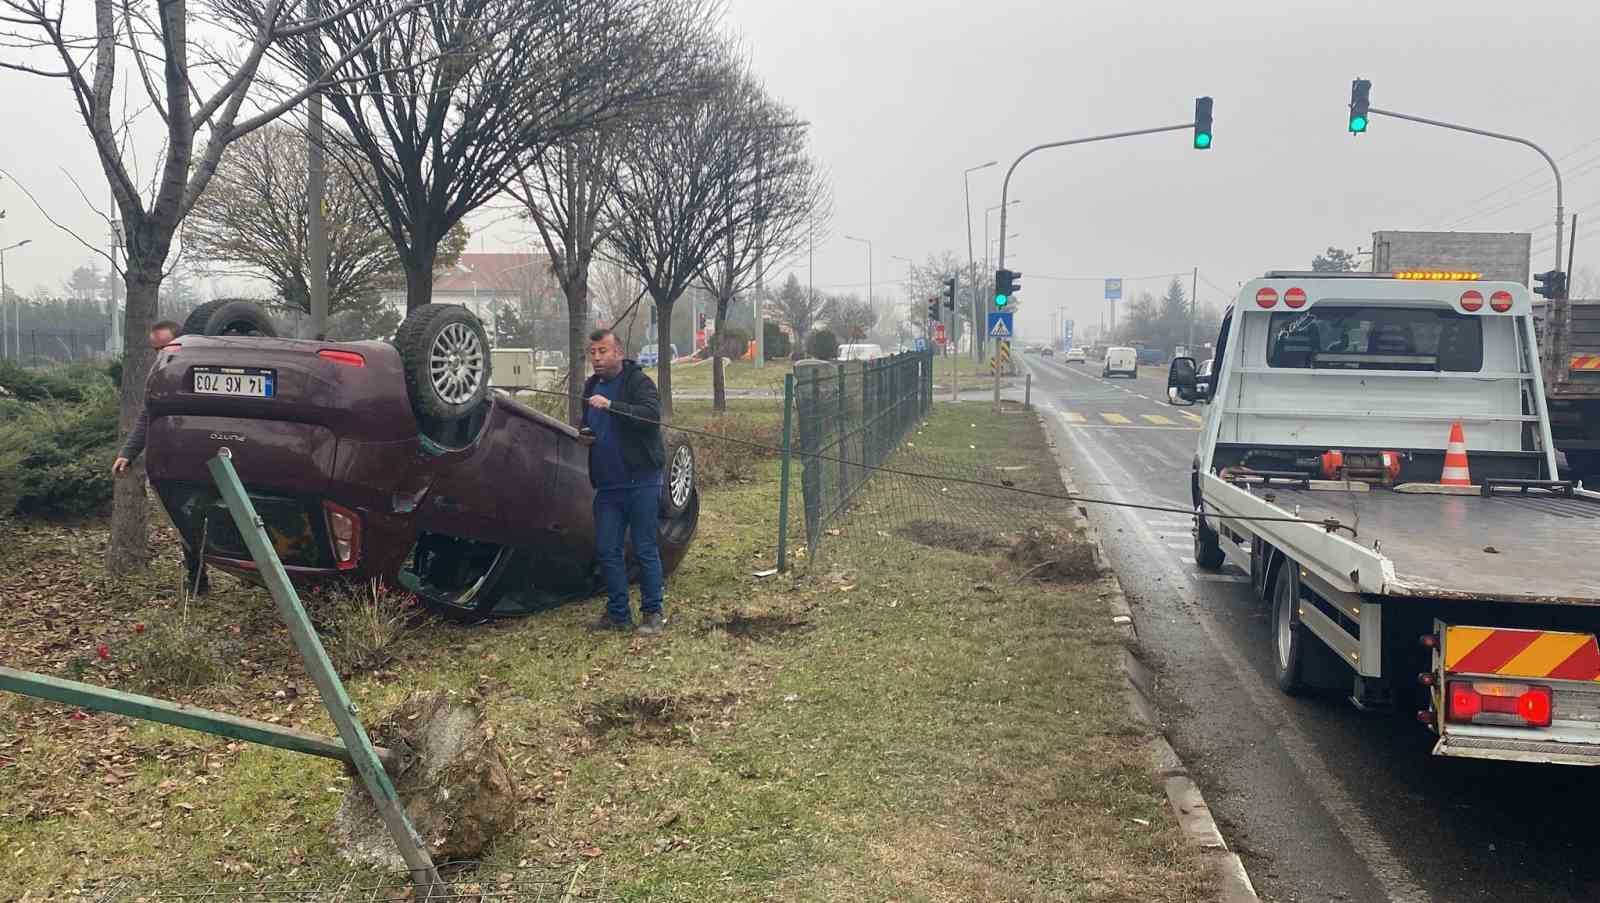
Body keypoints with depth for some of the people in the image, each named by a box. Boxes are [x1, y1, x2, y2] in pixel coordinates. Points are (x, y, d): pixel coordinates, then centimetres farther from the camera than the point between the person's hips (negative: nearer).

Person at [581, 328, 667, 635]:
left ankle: (653, 613, 10)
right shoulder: (592, 386, 15)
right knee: (607, 550, 8)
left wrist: (610, 405, -32)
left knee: (645, 549, 0)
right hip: (607, 484, 7)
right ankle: (617, 613, 18)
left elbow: (652, 414, -25)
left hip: (641, 482, -7)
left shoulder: (638, 381, -8)